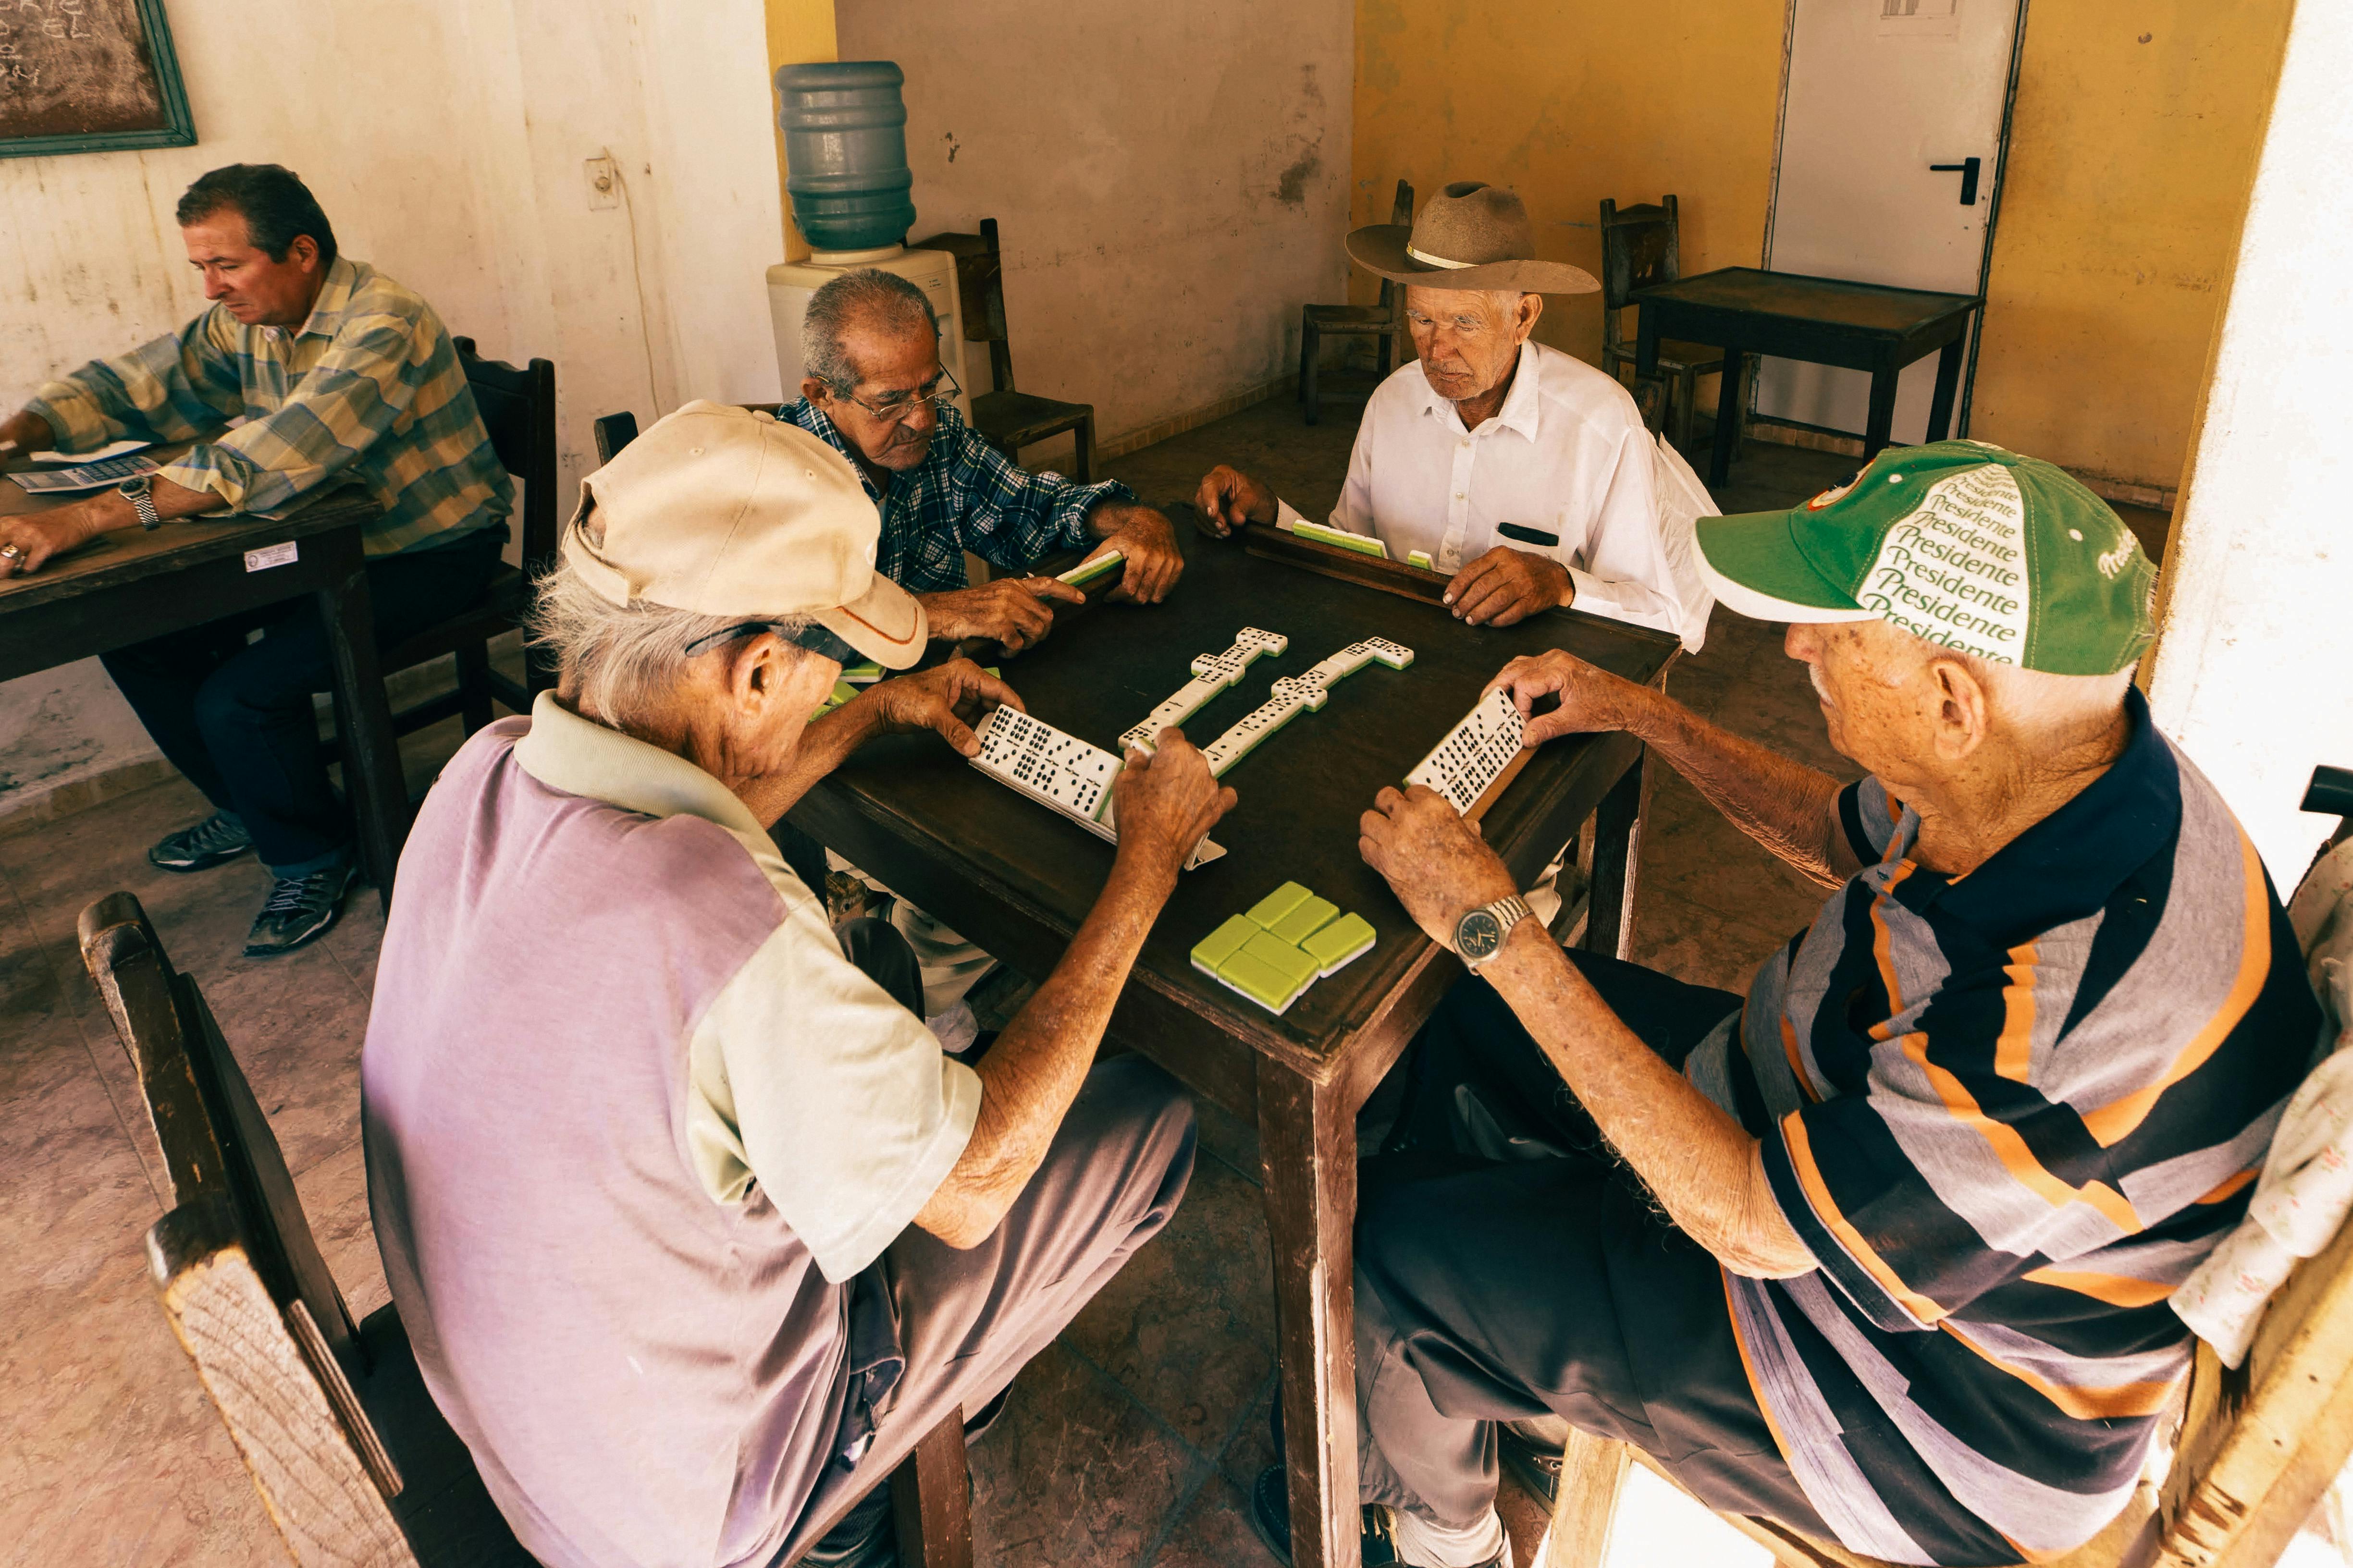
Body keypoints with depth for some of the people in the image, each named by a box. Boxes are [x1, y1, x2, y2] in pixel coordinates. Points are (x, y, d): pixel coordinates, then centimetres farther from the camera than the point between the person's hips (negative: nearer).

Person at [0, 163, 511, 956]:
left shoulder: (383, 324, -26)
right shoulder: (246, 321, 2)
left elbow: (274, 456, -38)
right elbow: (136, 383, 5)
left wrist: (89, 517, -43)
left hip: (429, 556, -9)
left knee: (239, 696, -22)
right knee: (139, 638, 4)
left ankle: (312, 856, 6)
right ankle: (248, 807, 26)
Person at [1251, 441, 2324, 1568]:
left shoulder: (2079, 1012, -41)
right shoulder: (2049, 767, -13)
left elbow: (1754, 1225, -31)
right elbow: (1842, 837, 11)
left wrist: (1497, 928, -30)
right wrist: (1639, 713, 10)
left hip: (1921, 1421, -8)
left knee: (1387, 1244, -5)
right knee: (1476, 1025, 12)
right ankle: (1497, 1382, 34)